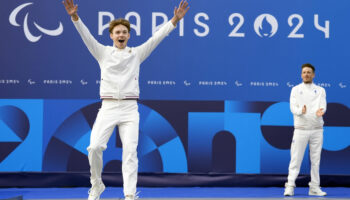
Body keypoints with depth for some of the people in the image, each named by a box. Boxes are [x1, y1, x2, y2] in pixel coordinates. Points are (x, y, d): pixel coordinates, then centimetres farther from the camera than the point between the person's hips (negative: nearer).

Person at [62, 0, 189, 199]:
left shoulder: (137, 53, 12)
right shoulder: (103, 52, 11)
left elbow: (157, 37, 5)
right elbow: (86, 35, -1)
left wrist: (175, 20, -4)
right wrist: (75, 17, -16)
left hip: (130, 109, 0)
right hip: (108, 108, 0)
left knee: (130, 150, -10)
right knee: (95, 147, -13)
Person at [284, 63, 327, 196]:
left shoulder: (320, 90, 8)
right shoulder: (296, 90, 5)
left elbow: (322, 105, -6)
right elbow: (293, 107, -7)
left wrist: (320, 111, -31)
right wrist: (301, 110, -30)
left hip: (317, 129, 2)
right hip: (301, 129, -2)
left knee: (316, 159, 5)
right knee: (296, 159, -4)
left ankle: (314, 187, 12)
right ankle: (290, 186, -1)